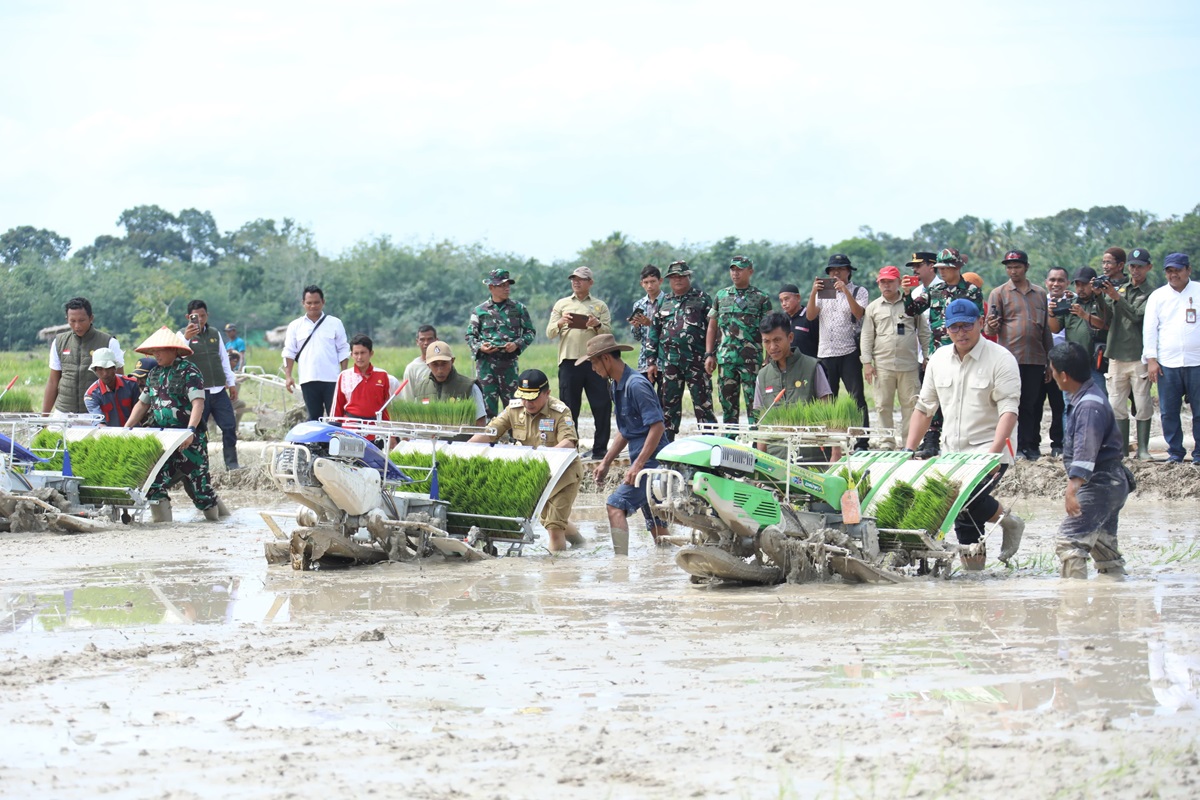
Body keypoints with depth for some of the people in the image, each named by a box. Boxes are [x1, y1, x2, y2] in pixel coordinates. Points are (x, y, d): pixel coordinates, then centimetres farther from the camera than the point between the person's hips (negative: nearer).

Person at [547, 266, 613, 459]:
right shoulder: (562, 304, 14)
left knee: (602, 406, -3)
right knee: (569, 407, 2)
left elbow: (608, 333, 5)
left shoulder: (600, 306, 13)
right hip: (569, 361, 0)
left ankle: (600, 448, 3)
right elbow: (550, 333, 9)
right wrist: (560, 323, -12)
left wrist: (597, 325, -15)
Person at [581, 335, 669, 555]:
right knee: (655, 522, 10)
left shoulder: (636, 385, -17)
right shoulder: (617, 385, 13)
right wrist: (605, 463, 18)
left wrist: (637, 466, -24)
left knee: (615, 504, -17)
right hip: (643, 460, 10)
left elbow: (657, 427, -22)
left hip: (651, 460, -10)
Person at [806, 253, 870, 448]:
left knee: (857, 398, -7)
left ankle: (861, 444, -7)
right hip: (826, 353, 4)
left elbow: (858, 313, -13)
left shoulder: (858, 291, 5)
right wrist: (813, 293, -12)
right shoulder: (822, 292, 16)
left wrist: (845, 291, -23)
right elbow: (810, 315, 3)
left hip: (849, 353, -4)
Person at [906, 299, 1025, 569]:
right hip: (952, 453, 6)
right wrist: (908, 451, 8)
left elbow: (1009, 411, -15)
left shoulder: (1000, 359, -7)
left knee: (966, 498, -25)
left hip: (991, 449, -6)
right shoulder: (939, 359, 11)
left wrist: (992, 453, -28)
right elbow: (924, 408, 17)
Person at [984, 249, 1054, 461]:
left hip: (1035, 360, 3)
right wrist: (991, 327, -26)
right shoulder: (999, 293, 5)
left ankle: (1030, 446, 9)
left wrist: (1049, 362, 16)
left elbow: (1046, 330, 19)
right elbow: (990, 329, -1)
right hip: (1009, 358, -3)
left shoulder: (1040, 294, 15)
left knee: (1032, 405, 4)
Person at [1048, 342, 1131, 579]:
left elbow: (1086, 449, -34)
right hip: (1113, 483, 11)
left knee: (1069, 541, -16)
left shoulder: (1089, 406, -22)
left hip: (1099, 483, -11)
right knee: (1104, 546, 18)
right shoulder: (1091, 396, 12)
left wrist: (1073, 486, -44)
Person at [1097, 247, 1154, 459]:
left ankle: (1143, 449, 0)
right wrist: (1102, 297, -9)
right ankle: (1122, 448, 8)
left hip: (1139, 356, -4)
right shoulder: (1119, 288, 14)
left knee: (1143, 405, -4)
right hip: (1117, 354, 4)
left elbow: (1137, 316, -14)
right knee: (1117, 405, 3)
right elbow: (1106, 319, 6)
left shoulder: (1150, 294, 1)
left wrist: (1116, 297, -19)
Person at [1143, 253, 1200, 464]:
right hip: (1167, 364, 1)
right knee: (1169, 412, 2)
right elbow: (1149, 328, 7)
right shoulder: (1158, 296, 9)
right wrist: (1151, 359, -2)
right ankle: (1175, 453, 11)